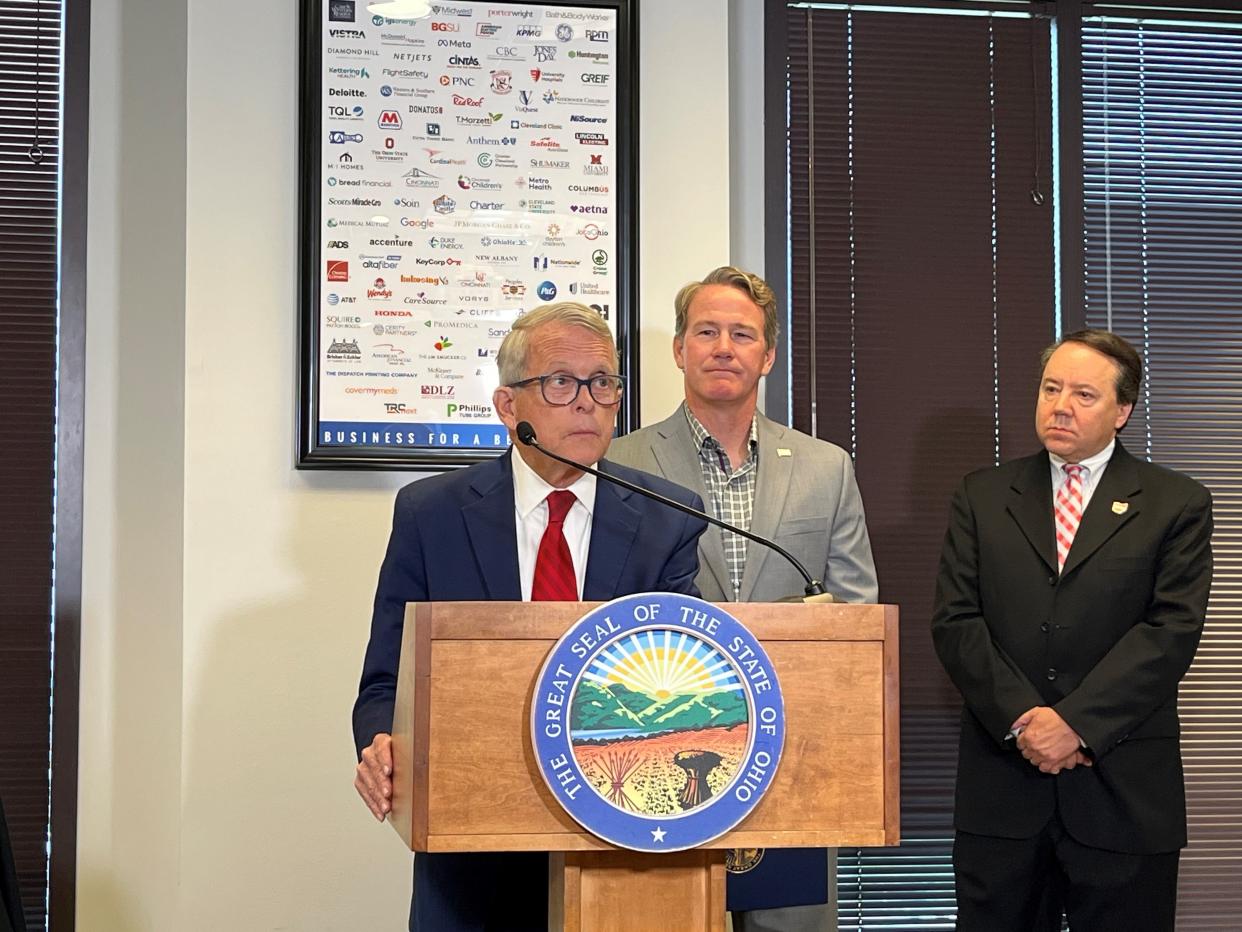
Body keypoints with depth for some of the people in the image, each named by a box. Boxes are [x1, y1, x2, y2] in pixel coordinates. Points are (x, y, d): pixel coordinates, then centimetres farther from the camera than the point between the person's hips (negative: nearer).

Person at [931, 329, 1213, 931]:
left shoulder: (1176, 505, 4)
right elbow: (954, 622, 1)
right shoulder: (982, 497, 10)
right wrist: (1021, 718, -12)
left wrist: (1077, 722, -16)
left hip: (1123, 789, -1)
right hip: (1001, 786, 2)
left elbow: (1171, 629, -7)